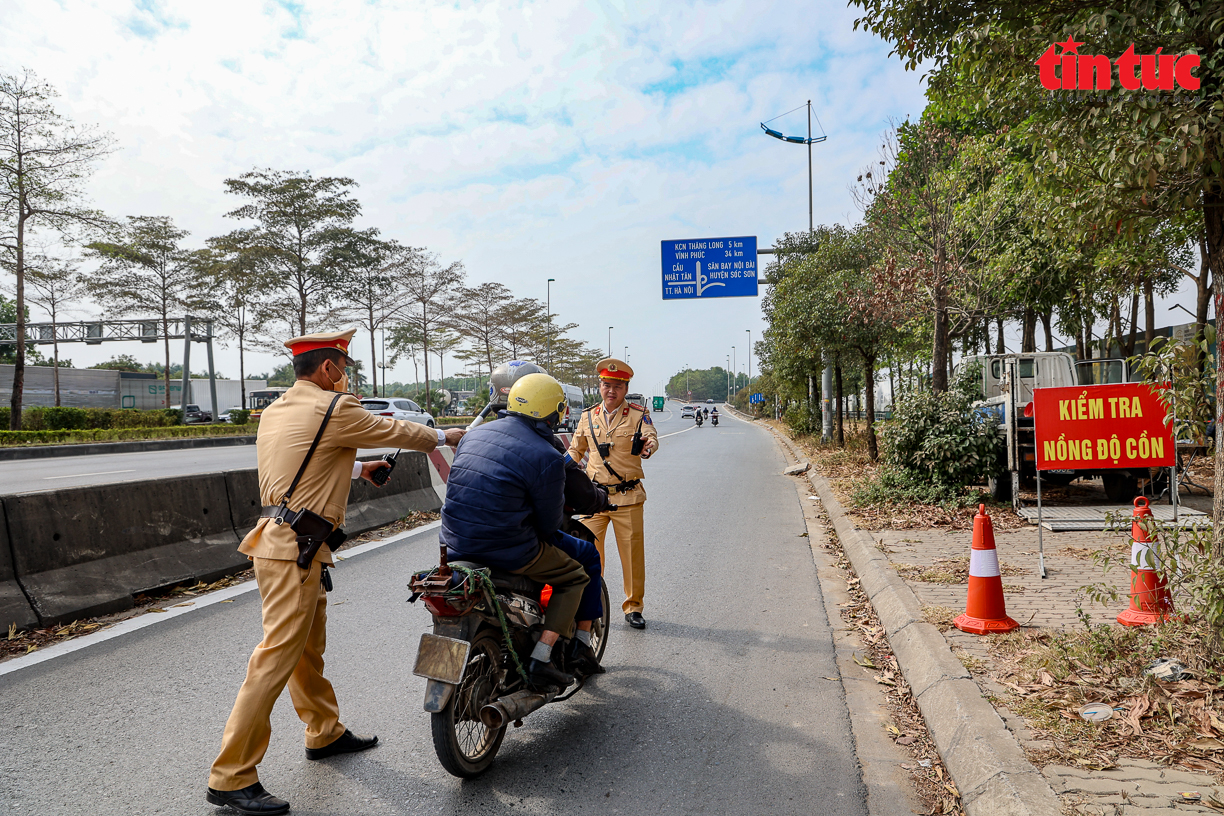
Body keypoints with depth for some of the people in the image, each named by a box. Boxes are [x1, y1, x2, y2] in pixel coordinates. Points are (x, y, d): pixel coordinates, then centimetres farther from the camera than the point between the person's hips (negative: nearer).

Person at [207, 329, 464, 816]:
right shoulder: (333, 409, -12)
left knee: (309, 647, 21)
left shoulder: (276, 411, 14)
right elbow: (390, 431, -1)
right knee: (277, 657, -7)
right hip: (296, 548, -10)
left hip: (278, 536, 10)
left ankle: (325, 732, 37)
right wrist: (443, 436, 15)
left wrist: (358, 468, 35)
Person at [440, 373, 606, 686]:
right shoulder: (547, 457, -14)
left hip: (456, 544, 8)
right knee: (578, 574, 13)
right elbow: (549, 523, -8)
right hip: (507, 550, -7)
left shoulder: (474, 435, 8)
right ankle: (540, 661, 7)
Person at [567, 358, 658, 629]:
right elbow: (576, 450, 23)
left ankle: (633, 606, 19)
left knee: (632, 553, 2)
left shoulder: (638, 414, 2)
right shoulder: (588, 417, 11)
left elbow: (650, 436, -16)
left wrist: (648, 446, -39)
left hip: (628, 497, -2)